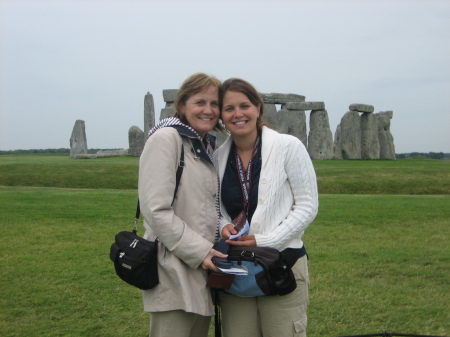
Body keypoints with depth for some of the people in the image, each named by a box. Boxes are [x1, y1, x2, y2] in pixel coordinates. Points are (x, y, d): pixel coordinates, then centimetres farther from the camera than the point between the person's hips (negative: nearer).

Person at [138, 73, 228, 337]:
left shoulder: (208, 146, 15)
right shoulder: (166, 139, -10)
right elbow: (156, 210, -18)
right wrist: (199, 250, -18)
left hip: (204, 270, 8)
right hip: (176, 274, -8)